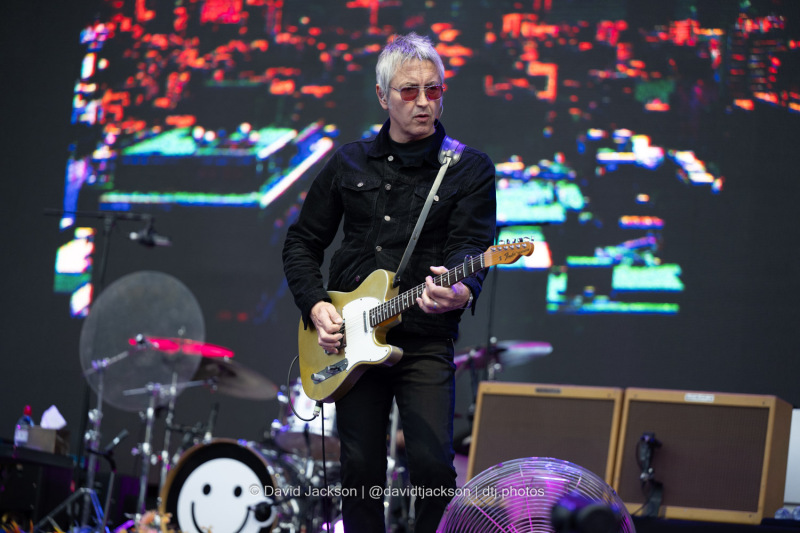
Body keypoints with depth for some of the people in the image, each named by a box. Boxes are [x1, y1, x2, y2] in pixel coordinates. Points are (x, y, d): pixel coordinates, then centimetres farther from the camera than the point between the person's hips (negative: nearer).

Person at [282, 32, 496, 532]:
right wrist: (315, 305, 0)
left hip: (426, 339, -3)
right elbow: (302, 242, 16)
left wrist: (460, 290, -34)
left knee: (433, 463, -14)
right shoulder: (349, 163, 11)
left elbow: (471, 243, -12)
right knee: (361, 469, 5)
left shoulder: (470, 168, 2)